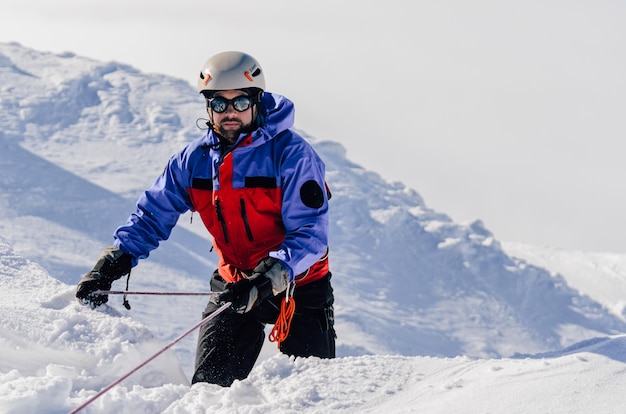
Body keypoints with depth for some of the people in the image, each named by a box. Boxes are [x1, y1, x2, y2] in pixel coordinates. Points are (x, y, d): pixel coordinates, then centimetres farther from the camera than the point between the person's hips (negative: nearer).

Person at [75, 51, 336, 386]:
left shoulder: (291, 154, -18)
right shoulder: (193, 161, -2)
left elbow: (310, 233, -23)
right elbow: (152, 216, 4)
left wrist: (272, 275, -38)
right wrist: (110, 265, -11)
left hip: (299, 285, -3)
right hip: (234, 282, 4)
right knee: (209, 385, -6)